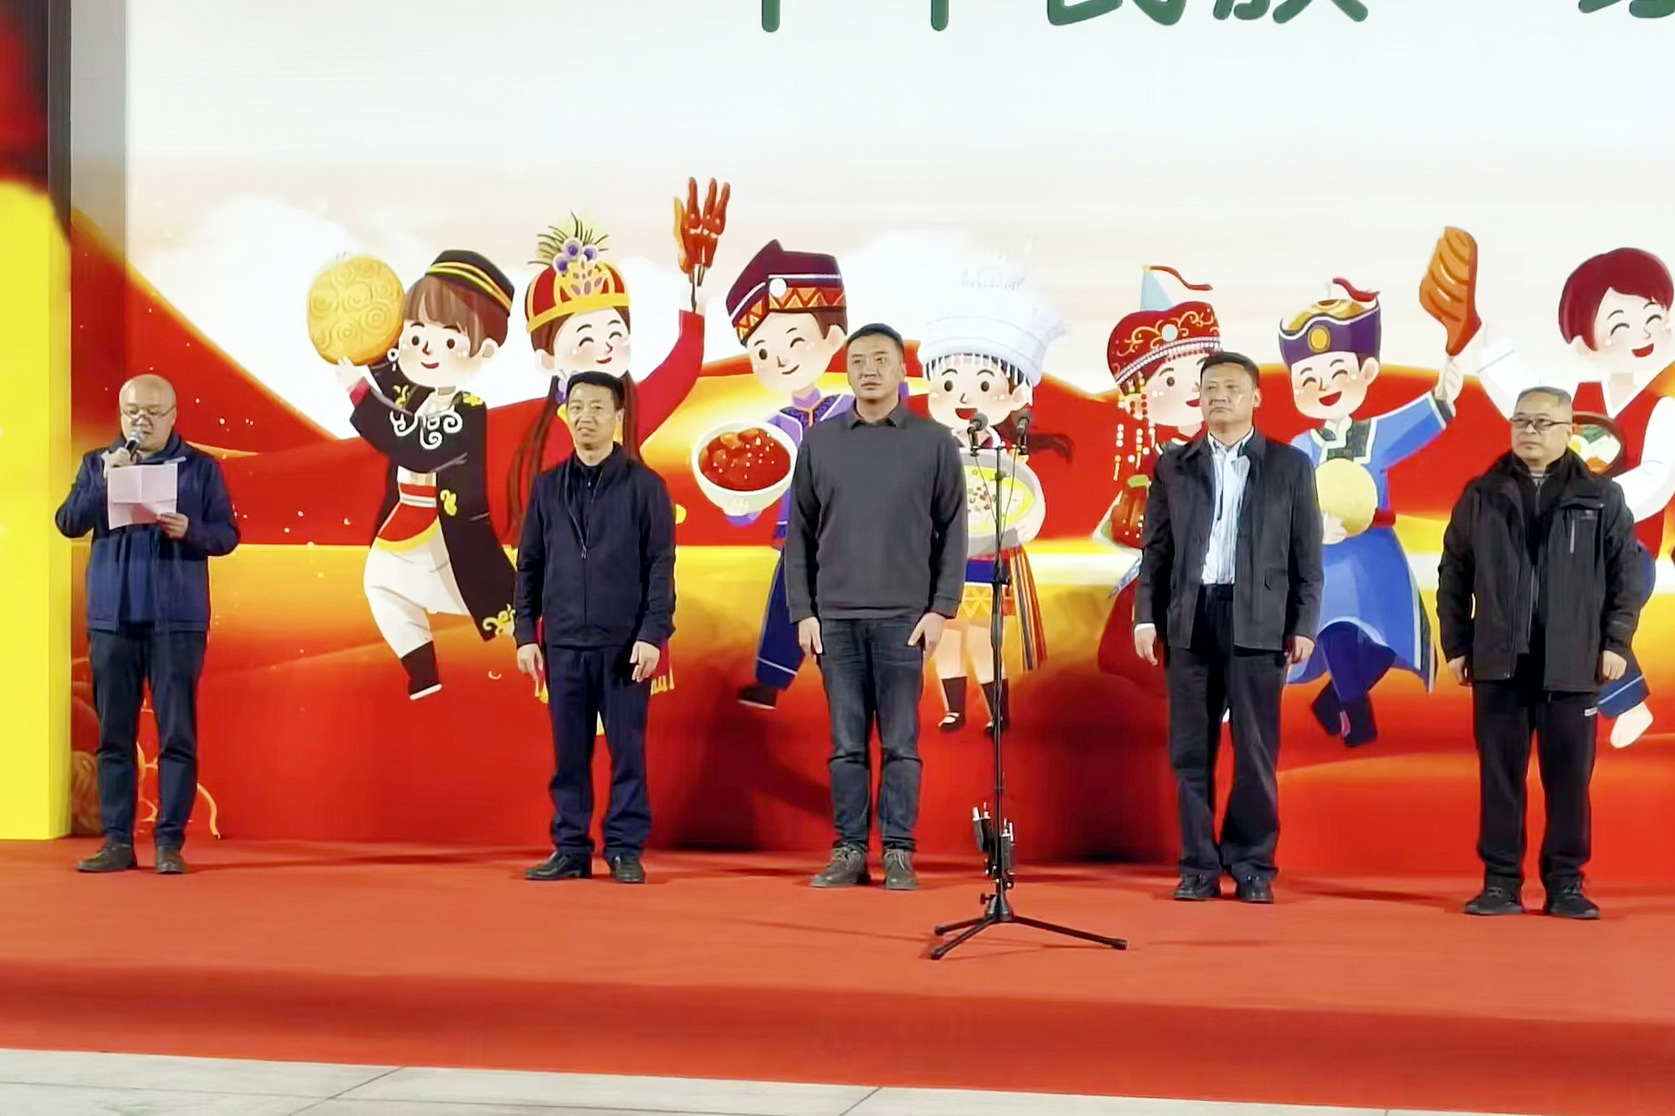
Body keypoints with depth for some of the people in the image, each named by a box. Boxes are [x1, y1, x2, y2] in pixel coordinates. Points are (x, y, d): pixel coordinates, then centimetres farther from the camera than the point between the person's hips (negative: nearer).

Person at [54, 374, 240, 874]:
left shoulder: (200, 467, 5)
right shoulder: (98, 463, 11)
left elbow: (227, 534, 3)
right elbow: (68, 523, 1)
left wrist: (189, 529, -16)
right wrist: (105, 481, -12)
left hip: (177, 619, -2)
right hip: (111, 617, 2)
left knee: (177, 734, -3)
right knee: (114, 734, 4)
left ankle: (170, 842, 2)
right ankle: (117, 841, 10)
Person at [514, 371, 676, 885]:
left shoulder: (645, 485, 0)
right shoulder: (547, 486, 10)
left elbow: (661, 566, -3)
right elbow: (529, 566, 11)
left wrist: (652, 634, -11)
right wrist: (526, 635, 5)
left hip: (624, 643, -3)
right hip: (562, 643, 3)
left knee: (627, 750, 1)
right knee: (569, 752, 6)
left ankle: (625, 850, 8)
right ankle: (571, 849, 13)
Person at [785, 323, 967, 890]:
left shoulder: (934, 442, 3)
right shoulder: (819, 442, 7)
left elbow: (952, 532, 3)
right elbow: (799, 534, 8)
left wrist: (941, 609, -5)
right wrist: (802, 613, 2)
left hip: (903, 616, -2)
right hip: (835, 616, 2)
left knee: (900, 743, 1)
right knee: (847, 744, 4)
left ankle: (899, 854, 6)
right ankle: (849, 852, 10)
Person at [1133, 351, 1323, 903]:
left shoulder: (1290, 465, 7)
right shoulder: (1173, 465, 11)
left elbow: (1307, 555, 4)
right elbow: (1155, 549, 10)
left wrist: (1304, 625, -2)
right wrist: (1146, 616, 2)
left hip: (1257, 622, -2)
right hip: (1189, 619, 2)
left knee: (1256, 752, 0)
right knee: (1190, 750, 3)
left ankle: (1253, 867, 8)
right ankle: (1199, 866, 9)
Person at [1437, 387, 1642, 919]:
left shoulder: (1602, 497, 5)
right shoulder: (1481, 496, 8)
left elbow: (1628, 574, 4)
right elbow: (1454, 576, 8)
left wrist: (1616, 642, -3)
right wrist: (1455, 645, 3)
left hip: (1572, 664, -1)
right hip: (1498, 661, 1)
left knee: (1569, 778, 2)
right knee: (1500, 775, 3)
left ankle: (1565, 884, 10)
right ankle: (1501, 881, 8)